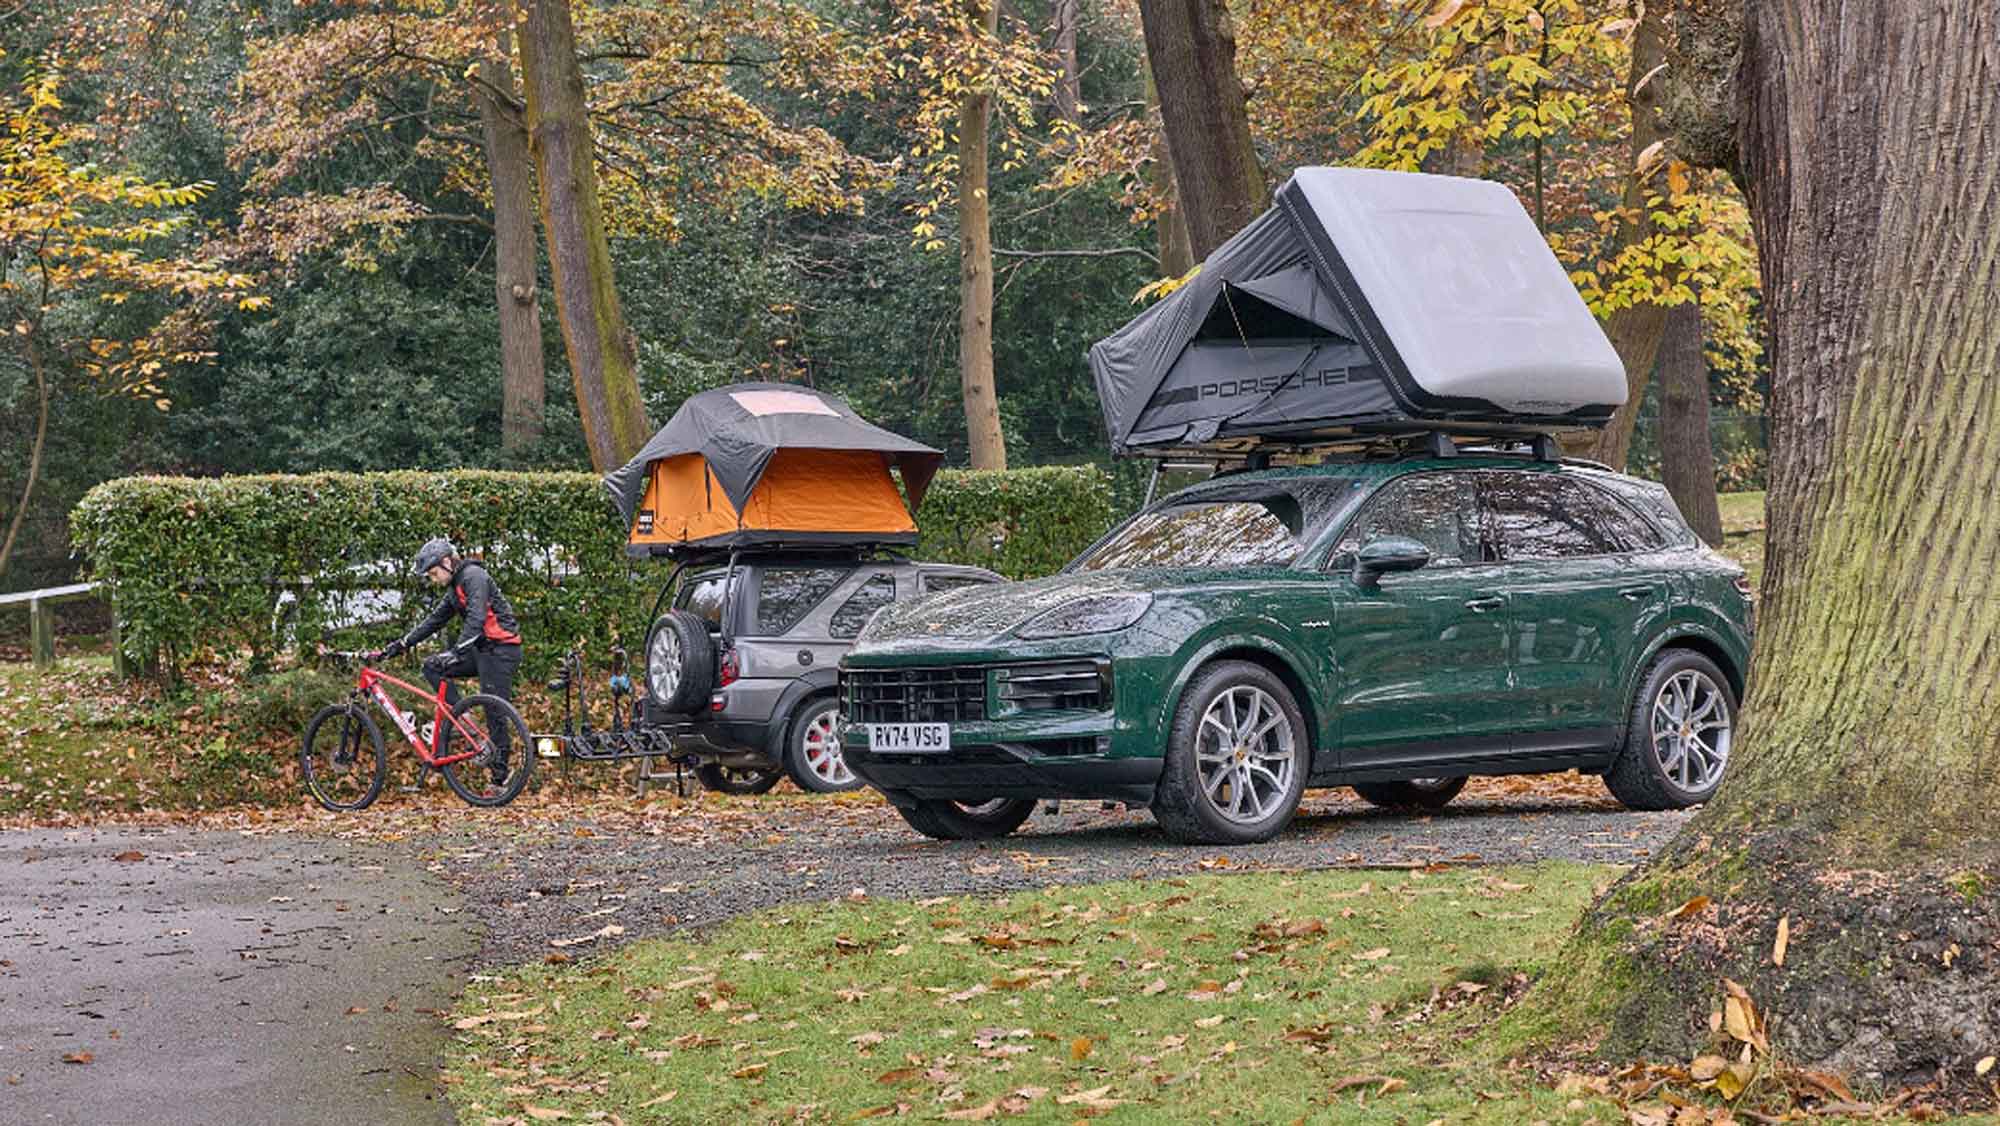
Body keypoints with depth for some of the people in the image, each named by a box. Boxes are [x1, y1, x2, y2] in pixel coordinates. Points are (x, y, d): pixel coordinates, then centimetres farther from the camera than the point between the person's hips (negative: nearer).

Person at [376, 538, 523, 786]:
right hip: (482, 649, 10)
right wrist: (402, 644, 14)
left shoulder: (473, 576, -13)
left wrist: (457, 652, -33)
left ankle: (500, 776, -4)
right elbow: (434, 620, 21)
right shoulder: (456, 588, 17)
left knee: (494, 711, -9)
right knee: (432, 666, 2)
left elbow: (476, 618, -25)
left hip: (501, 649, -10)